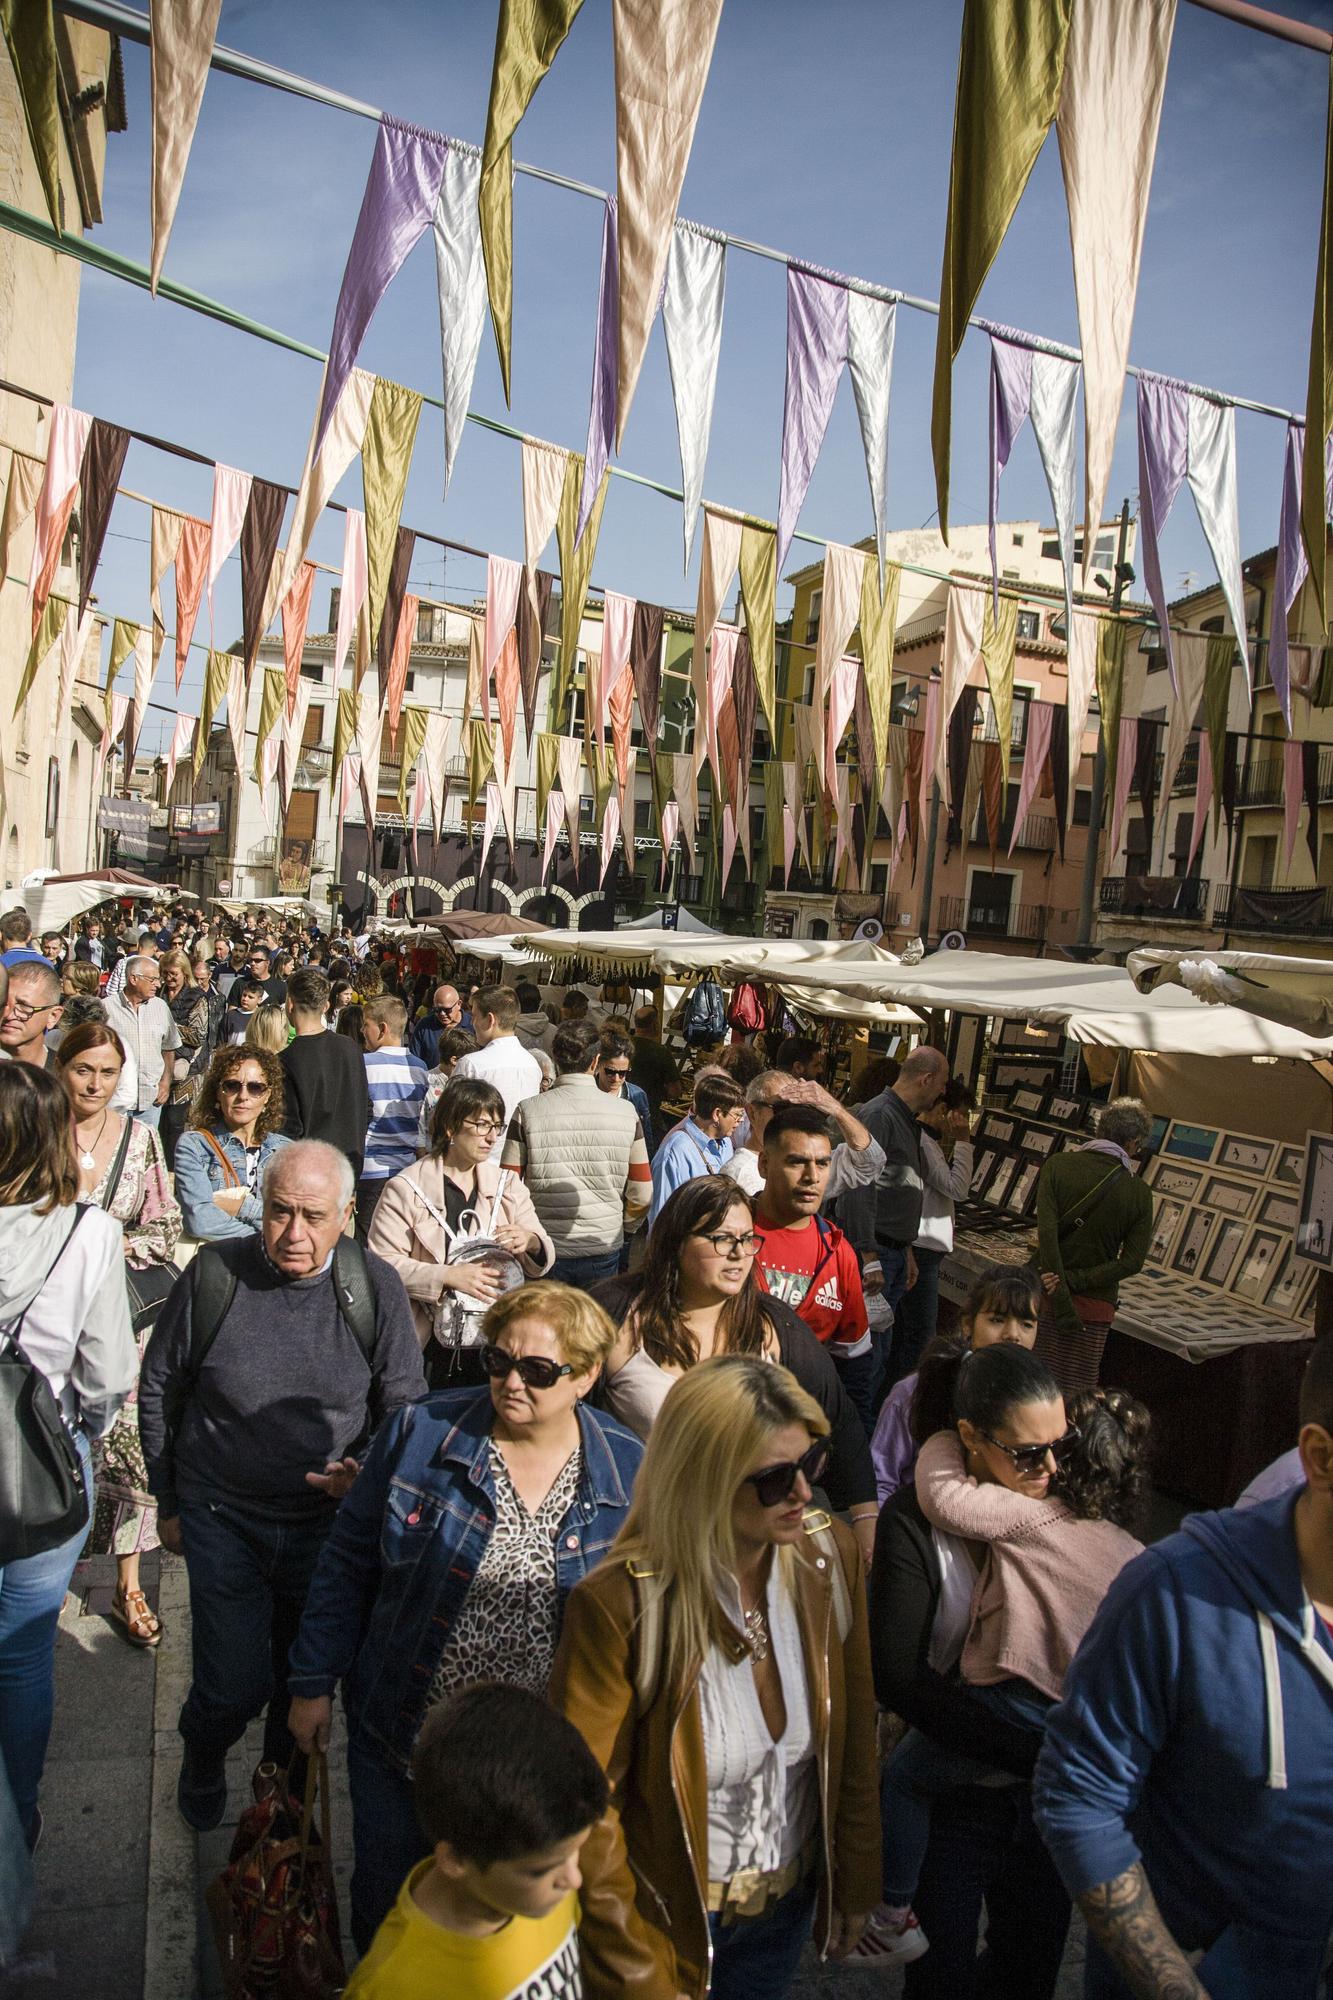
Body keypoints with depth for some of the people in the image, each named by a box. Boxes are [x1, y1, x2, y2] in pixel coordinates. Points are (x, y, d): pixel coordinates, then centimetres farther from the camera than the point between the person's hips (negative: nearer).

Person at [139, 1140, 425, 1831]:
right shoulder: (213, 1273, -11)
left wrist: (367, 1471, -17)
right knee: (234, 1685, 0)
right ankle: (202, 1760, 36)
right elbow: (159, 1390, 3)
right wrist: (167, 1502, 8)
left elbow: (404, 1405, 1)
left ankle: (286, 1778, 48)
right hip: (222, 1517, -1)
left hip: (330, 1522, 1)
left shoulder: (375, 1288, -11)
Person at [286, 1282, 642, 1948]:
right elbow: (348, 1562, -4)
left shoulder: (629, 1472, -11)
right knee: (386, 1906, 20)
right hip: (401, 1741, 0)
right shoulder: (422, 1433, -13)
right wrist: (313, 1682, -1)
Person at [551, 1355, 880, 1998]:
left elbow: (852, 1736, -1)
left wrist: (855, 1882, 6)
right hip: (671, 1919, -4)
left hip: (789, 1908, 4)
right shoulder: (618, 1606, -29)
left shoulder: (830, 1554, -14)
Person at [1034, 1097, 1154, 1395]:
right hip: (1096, 1306, 1)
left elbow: (1046, 1232, -16)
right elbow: (1132, 1261, -7)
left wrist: (1061, 1302, -15)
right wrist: (1075, 1281, -9)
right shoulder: (1140, 1193, -3)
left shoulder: (1058, 1165, -7)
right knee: (1075, 1398, 10)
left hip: (1045, 1293, -1)